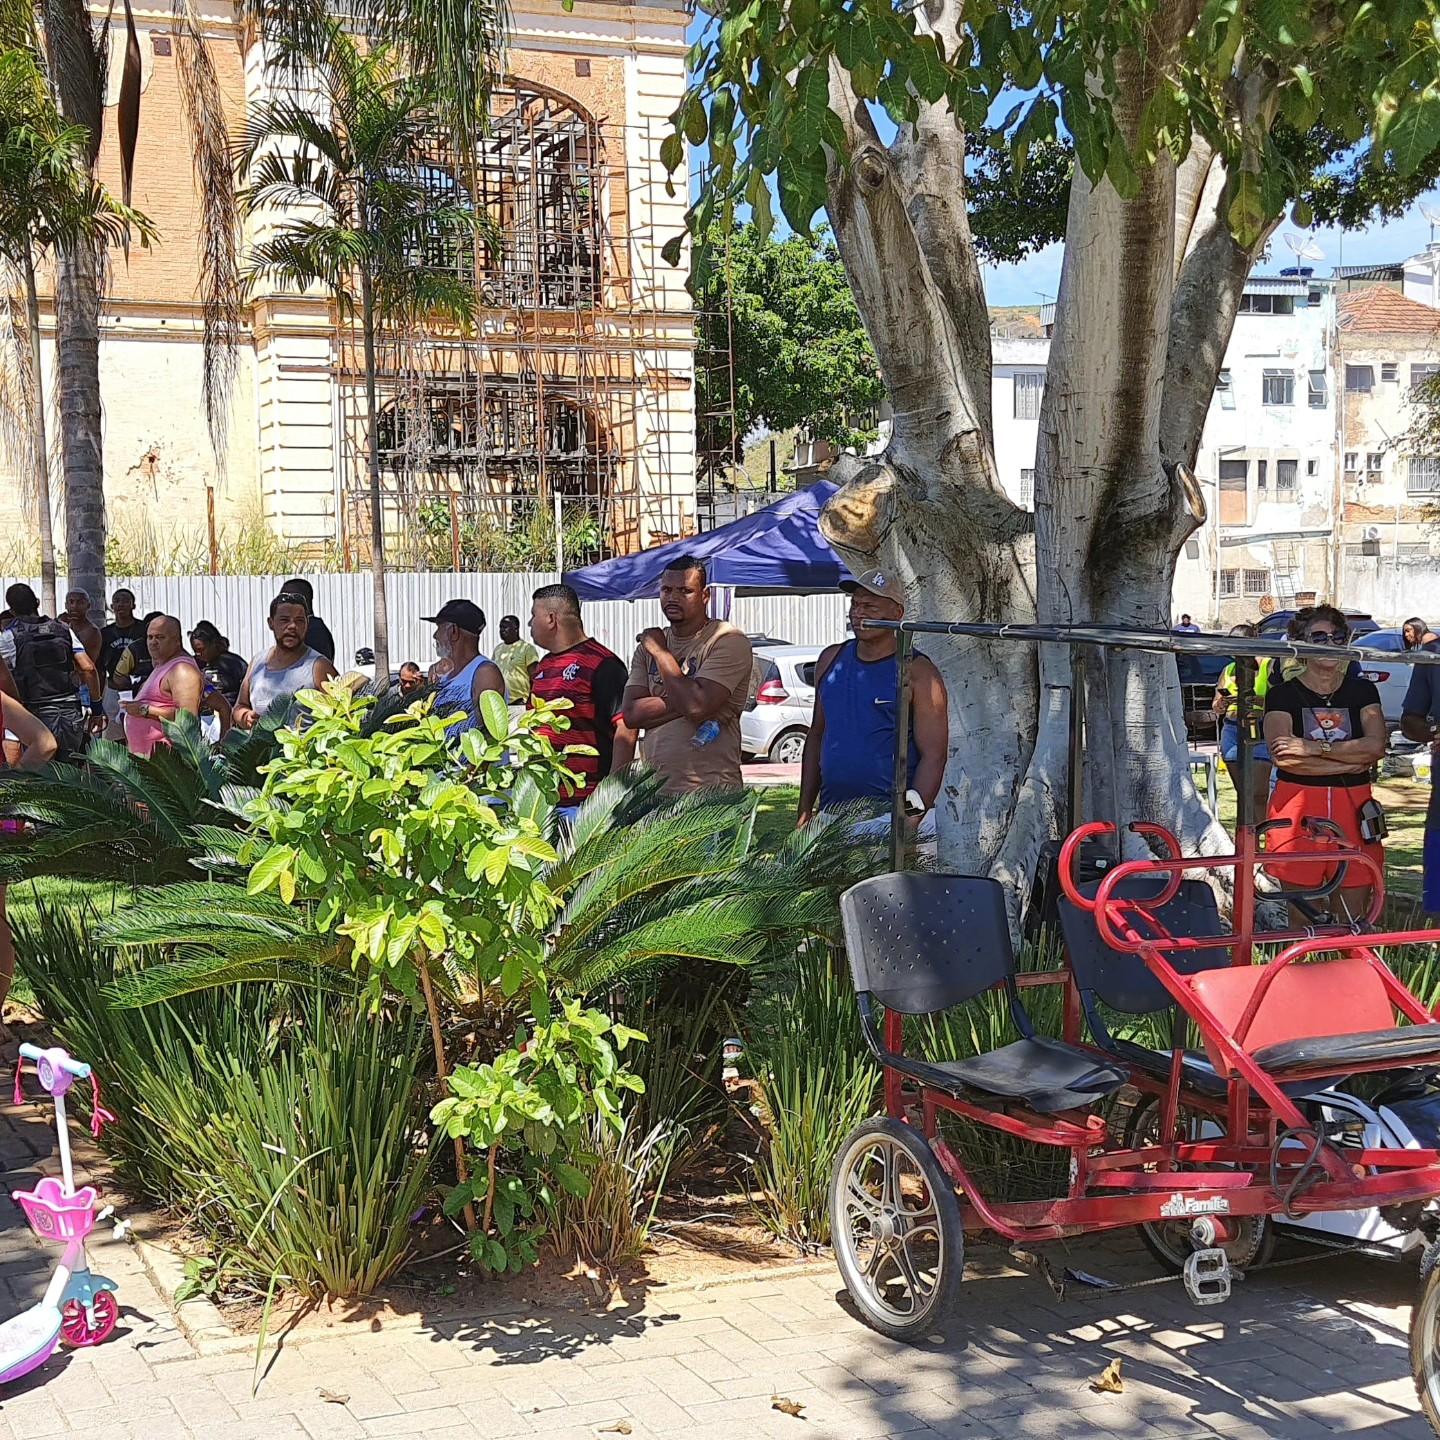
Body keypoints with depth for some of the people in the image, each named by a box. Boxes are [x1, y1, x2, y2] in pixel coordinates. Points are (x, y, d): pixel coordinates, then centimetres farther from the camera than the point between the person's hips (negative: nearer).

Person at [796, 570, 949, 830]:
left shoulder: (916, 673, -4)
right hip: (831, 815, 5)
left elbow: (933, 755, -8)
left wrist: (912, 817, -20)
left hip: (889, 817, -5)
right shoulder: (831, 660, 13)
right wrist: (805, 809, 13)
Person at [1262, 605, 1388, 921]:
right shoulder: (1283, 694, 2)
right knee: (1301, 920, 1)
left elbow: (1376, 745, -7)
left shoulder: (1363, 690, 10)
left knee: (1354, 919, 2)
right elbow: (1282, 756, -13)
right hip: (1299, 810, -2)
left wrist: (1315, 747, -15)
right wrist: (1350, 763, -11)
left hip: (1353, 809, 2)